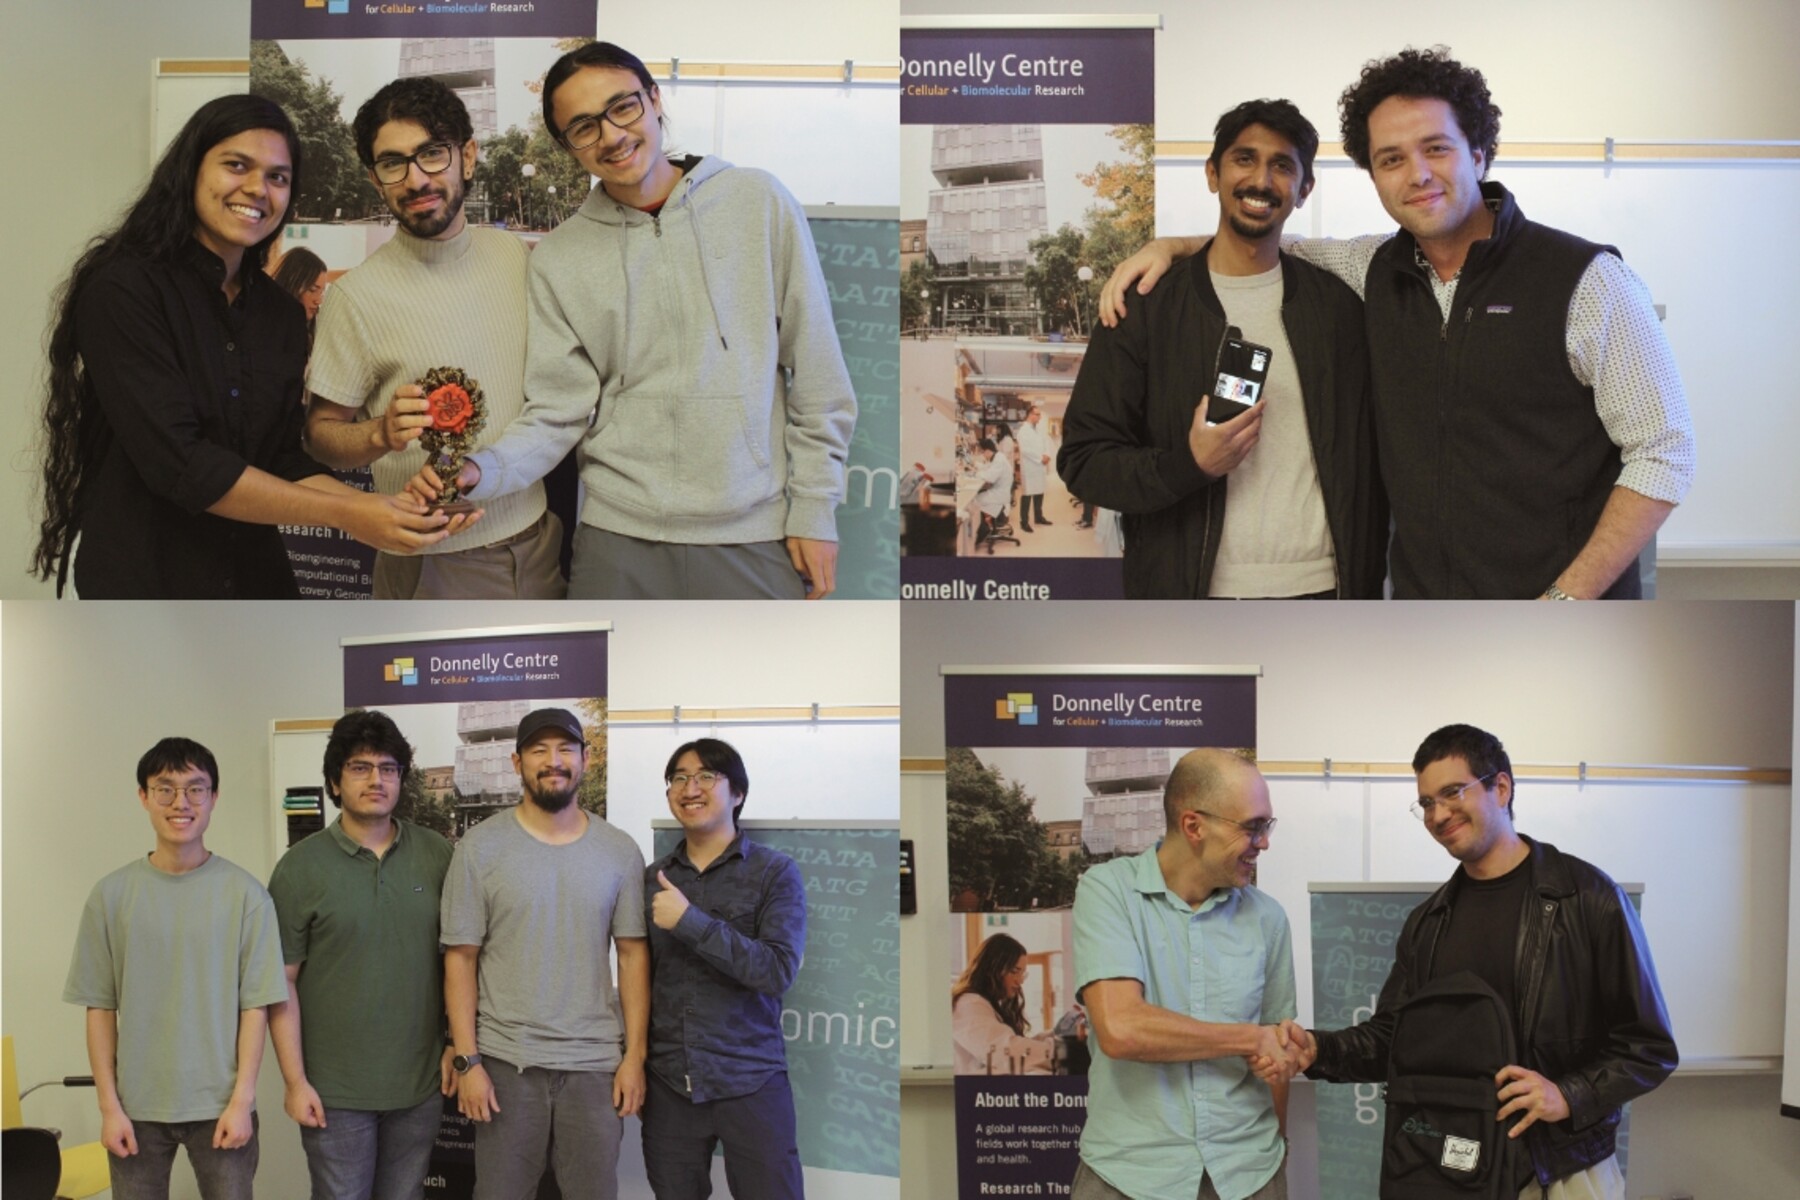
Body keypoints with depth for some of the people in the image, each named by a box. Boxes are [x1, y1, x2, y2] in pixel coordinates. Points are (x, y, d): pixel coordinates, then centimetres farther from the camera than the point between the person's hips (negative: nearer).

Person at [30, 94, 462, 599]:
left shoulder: (283, 315, 6)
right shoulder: (122, 289, -14)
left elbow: (285, 464, 2)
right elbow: (177, 463, -22)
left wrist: (384, 510, -15)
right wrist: (344, 514, -23)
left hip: (257, 581, 6)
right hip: (141, 582, -6)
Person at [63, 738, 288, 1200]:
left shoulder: (244, 893, -4)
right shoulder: (112, 894, 0)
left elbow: (255, 1005, -3)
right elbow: (100, 1008, 2)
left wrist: (242, 1100, -7)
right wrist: (109, 1105, -2)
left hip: (219, 1105, -1)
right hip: (137, 1107, 1)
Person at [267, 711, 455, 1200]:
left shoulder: (437, 855, 3)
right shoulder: (301, 867, -4)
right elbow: (283, 982, -4)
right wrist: (295, 1081, -8)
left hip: (420, 1084, 2)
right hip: (335, 1090, -2)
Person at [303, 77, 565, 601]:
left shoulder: (518, 257, 2)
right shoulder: (358, 295, -12)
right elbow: (321, 431, -7)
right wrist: (382, 434, -25)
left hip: (539, 543, 4)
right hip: (433, 565, -4)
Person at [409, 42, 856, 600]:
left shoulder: (759, 202, 0)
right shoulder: (557, 260, 4)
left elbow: (818, 376, 1)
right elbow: (559, 411, 1)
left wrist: (815, 510, -1)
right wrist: (479, 470, -17)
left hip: (754, 533, -1)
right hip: (618, 535, 1)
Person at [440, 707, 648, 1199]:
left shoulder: (619, 851, 4)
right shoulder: (480, 847, -2)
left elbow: (633, 954, 6)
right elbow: (460, 957, -2)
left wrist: (635, 1054, 0)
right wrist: (467, 1060, -6)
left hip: (596, 1065, 1)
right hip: (505, 1063, -1)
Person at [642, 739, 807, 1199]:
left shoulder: (775, 872, -3)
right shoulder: (652, 879, 8)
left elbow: (779, 971, -15)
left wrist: (690, 920, -19)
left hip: (751, 1083, -3)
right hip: (667, 1084, 3)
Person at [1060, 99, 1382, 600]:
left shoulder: (1336, 305, 7)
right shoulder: (1146, 307, -1)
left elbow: (1368, 458, 10)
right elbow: (1083, 460, -4)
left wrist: (1368, 585, 3)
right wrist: (1190, 465, -20)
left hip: (1322, 591, 2)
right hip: (1193, 594, -2)